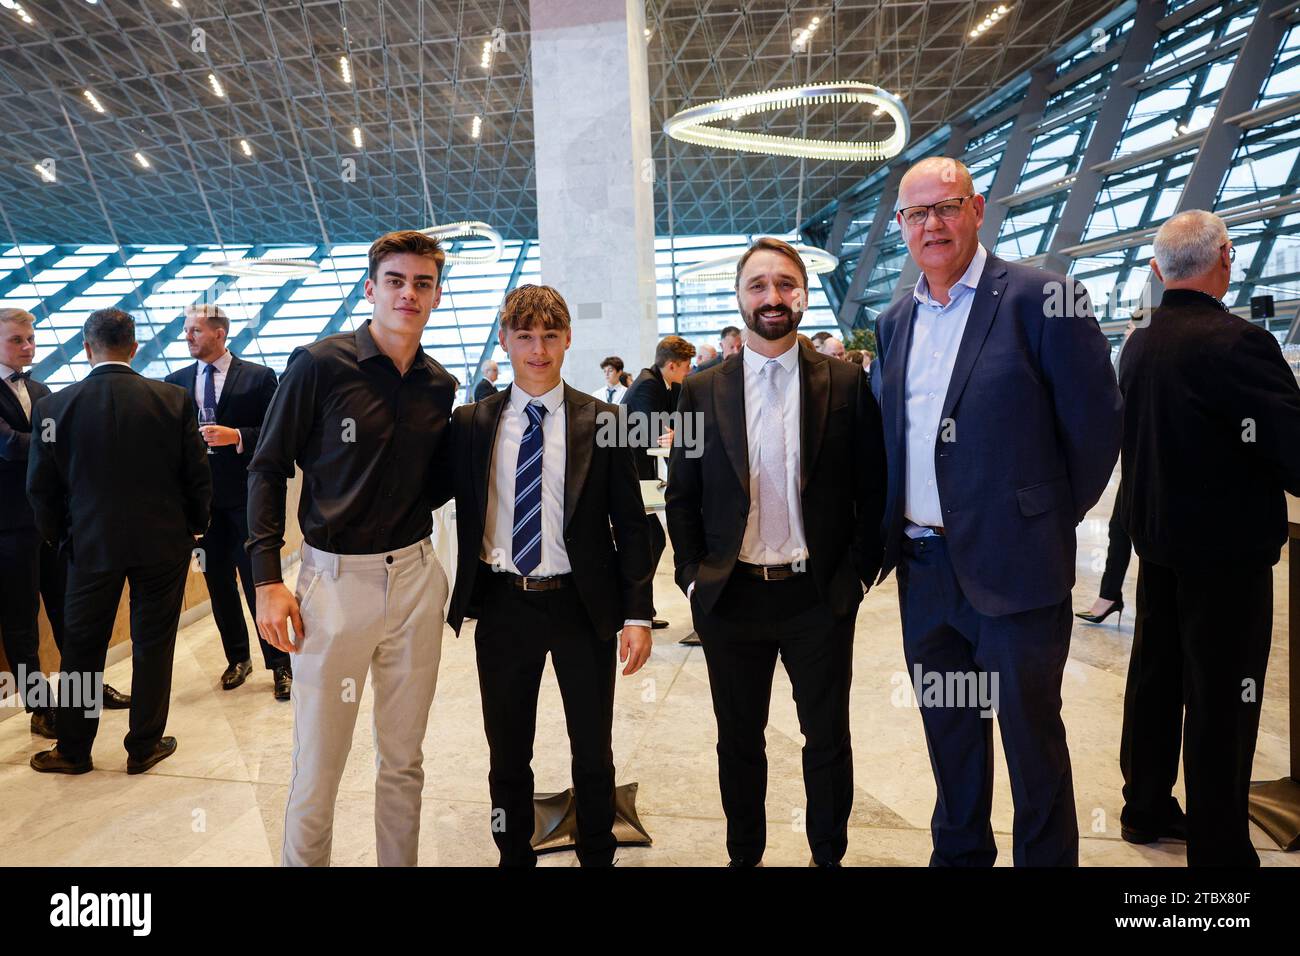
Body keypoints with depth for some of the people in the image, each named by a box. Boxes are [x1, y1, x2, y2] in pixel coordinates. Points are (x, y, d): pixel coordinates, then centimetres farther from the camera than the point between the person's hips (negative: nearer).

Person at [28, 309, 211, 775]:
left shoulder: (54, 406, -6)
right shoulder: (173, 399, -9)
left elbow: (42, 487, 0)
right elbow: (198, 475, -4)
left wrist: (60, 538, 15)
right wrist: (194, 527, 10)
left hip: (91, 544, 1)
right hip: (164, 543, 0)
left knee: (82, 648, 14)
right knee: (153, 645, 10)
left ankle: (73, 750, 27)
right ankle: (144, 746, 21)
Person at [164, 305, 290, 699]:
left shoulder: (259, 377, -3)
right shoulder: (176, 382, 9)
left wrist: (236, 437, -21)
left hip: (246, 497, -4)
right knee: (219, 583, 12)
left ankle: (279, 664, 10)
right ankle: (237, 658, 27)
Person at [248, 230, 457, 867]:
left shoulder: (440, 386, 7)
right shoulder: (320, 365, -6)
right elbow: (268, 469, -3)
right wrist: (268, 578, -9)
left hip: (416, 579, 4)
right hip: (335, 579, -3)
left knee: (403, 758, 16)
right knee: (317, 767, 7)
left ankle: (400, 861, 34)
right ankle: (302, 860, 30)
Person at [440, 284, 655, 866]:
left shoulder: (602, 421, -3)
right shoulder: (471, 423, 1)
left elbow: (630, 523, -3)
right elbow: (461, 512, 5)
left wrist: (637, 613, -7)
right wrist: (462, 598, -2)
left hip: (583, 604, -1)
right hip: (501, 604, 1)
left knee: (593, 752, 15)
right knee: (507, 752, 17)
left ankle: (597, 855, 37)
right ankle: (514, 855, 39)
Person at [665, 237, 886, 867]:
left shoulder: (846, 384, -1)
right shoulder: (702, 391, 2)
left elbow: (872, 491, 1)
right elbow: (681, 496, 5)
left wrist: (858, 573, -4)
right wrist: (691, 575, -1)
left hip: (820, 596, -1)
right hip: (728, 597, 1)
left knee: (827, 737, 13)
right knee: (738, 740, 16)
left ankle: (828, 854, 36)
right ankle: (744, 855, 37)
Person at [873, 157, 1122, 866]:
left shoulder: (1041, 299, -8)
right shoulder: (894, 322, 10)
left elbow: (1095, 424, -7)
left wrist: (1053, 519, 0)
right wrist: (891, 529, 9)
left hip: (1013, 565, -6)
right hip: (923, 567, 6)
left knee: (1030, 733, 8)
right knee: (947, 728, 20)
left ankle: (1047, 858, 30)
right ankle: (959, 851, 40)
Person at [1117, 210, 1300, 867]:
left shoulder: (1137, 345, 3)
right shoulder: (1237, 343, -21)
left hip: (1155, 538, 8)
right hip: (1226, 548, -7)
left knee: (1154, 677, 17)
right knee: (1222, 700, 3)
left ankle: (1145, 808, 32)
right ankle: (1218, 848, 15)